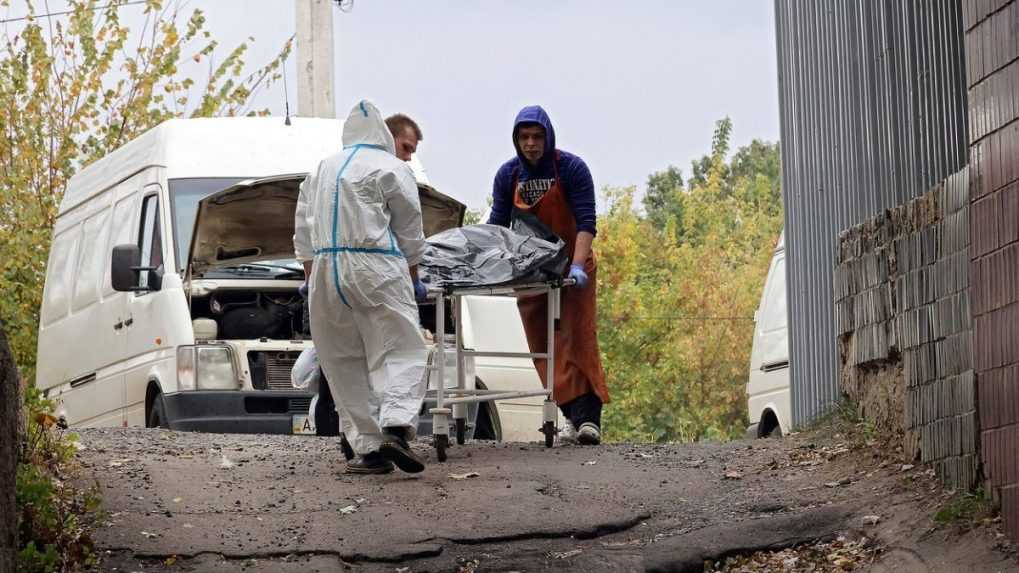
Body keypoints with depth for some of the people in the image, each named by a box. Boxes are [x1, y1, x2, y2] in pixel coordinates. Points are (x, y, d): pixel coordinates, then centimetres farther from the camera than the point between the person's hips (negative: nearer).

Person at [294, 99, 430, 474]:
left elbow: (303, 235, 22)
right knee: (399, 353, -5)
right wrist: (413, 281, 19)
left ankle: (368, 447, 1)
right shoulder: (391, 169, 4)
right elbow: (409, 232, 7)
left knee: (345, 363, 6)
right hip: (375, 268, -4)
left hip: (325, 270, 4)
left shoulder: (320, 170, 20)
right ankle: (396, 427, -27)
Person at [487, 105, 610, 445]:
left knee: (578, 339, -13)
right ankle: (572, 416, 3)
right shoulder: (508, 175, 0)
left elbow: (586, 222, -17)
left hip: (570, 266, -4)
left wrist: (577, 266, -30)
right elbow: (497, 224, 2)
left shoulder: (572, 168, -12)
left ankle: (588, 418, -20)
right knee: (542, 346, 0)